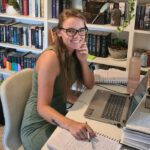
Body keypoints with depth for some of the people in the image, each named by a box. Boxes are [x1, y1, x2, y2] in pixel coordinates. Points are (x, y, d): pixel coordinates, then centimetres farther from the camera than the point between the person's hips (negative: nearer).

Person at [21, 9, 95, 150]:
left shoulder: (74, 53, -2)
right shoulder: (51, 57, -25)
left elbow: (89, 85, 5)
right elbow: (42, 107, -28)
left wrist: (83, 60, -12)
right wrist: (70, 124, -46)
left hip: (58, 118, 7)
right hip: (38, 127, -7)